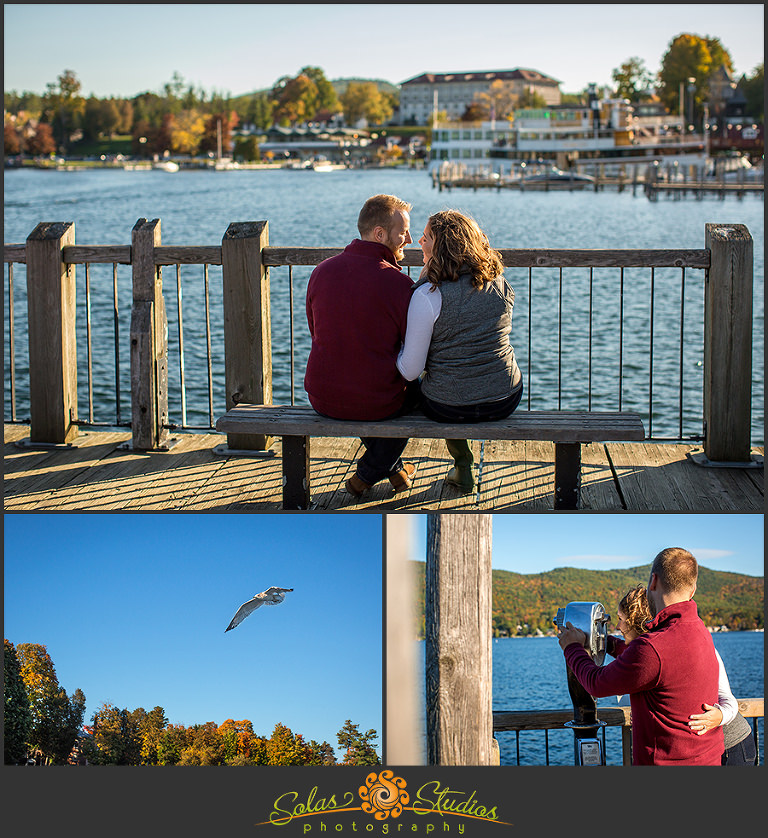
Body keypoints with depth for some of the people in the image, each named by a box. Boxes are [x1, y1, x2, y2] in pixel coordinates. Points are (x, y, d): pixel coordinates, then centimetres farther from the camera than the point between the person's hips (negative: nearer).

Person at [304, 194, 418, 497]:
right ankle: (368, 473, 29)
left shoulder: (322, 271, -1)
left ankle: (393, 468, 48)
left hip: (323, 400, 4)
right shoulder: (398, 282, -17)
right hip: (379, 404, -4)